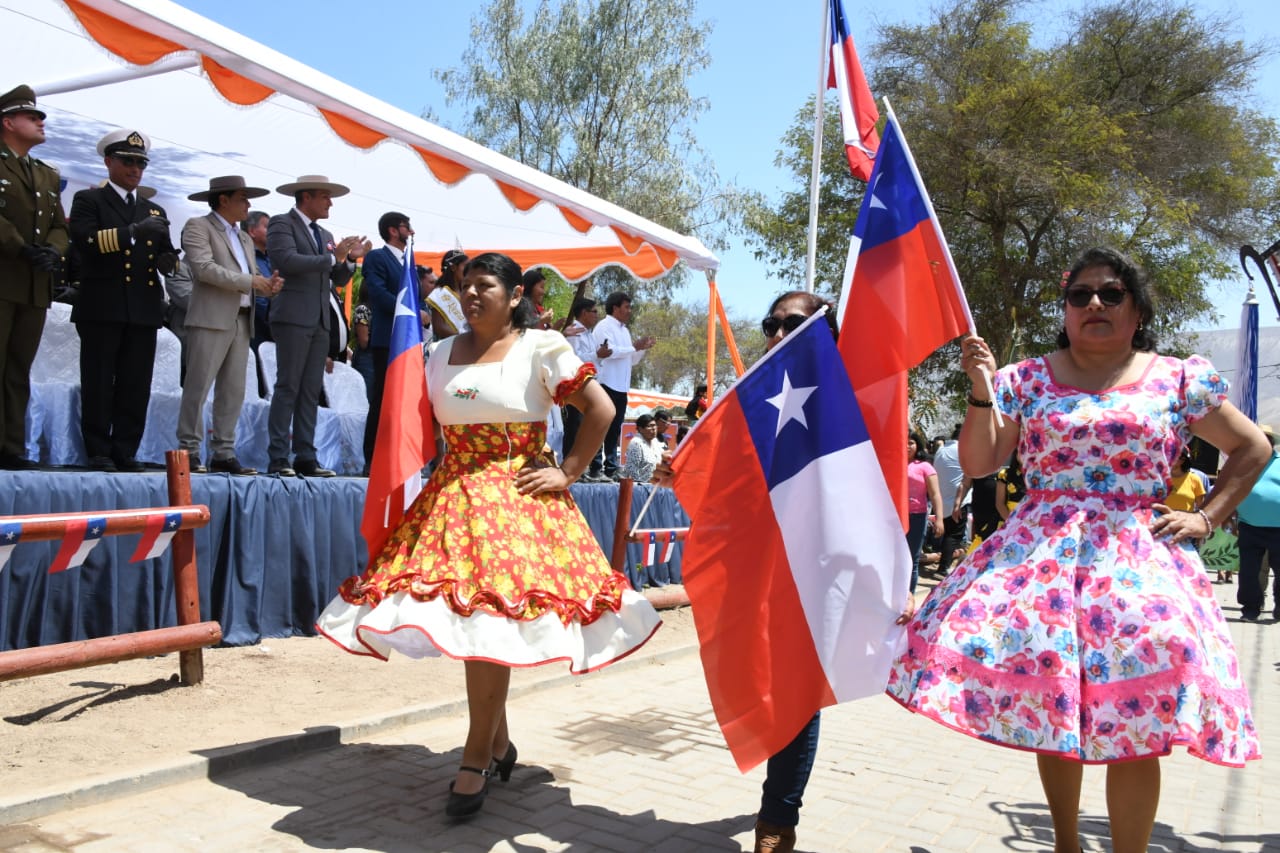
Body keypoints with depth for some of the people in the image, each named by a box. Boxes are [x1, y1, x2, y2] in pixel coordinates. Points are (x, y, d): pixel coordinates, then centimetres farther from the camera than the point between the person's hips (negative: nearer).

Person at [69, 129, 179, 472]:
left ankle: (126, 452, 7)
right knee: (99, 383, -2)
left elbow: (166, 252, 20)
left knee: (136, 386, 2)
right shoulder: (89, 200, 8)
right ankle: (99, 453, 3)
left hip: (144, 310, 4)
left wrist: (167, 261, -4)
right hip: (102, 308, -4)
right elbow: (84, 240, -10)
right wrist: (133, 232, -19)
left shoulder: (154, 210, 23)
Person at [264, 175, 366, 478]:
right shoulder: (282, 223, 0)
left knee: (311, 391, 5)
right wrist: (332, 257, -13)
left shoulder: (325, 235, 22)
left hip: (320, 322, 7)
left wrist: (350, 259, 1)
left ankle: (306, 458, 6)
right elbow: (287, 260, -17)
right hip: (293, 318, -7)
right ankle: (278, 458, -6)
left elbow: (338, 280, 21)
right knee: (288, 388, -8)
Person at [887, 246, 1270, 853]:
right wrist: (982, 391, -9)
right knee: (1048, 707, 0)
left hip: (1138, 557, 0)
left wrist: (1206, 517, 6)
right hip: (1040, 552, 1)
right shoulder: (1026, 379, 8)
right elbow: (978, 463, 3)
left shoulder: (1179, 381, 7)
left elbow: (1252, 448, 16)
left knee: (1134, 719, -9)